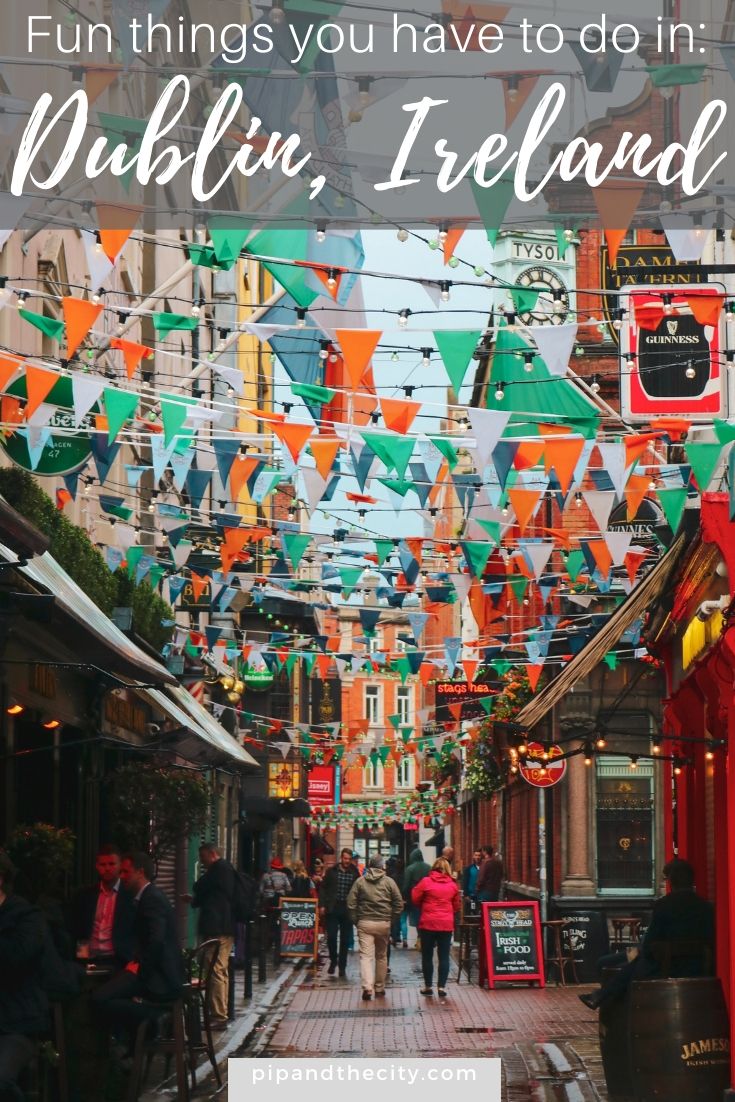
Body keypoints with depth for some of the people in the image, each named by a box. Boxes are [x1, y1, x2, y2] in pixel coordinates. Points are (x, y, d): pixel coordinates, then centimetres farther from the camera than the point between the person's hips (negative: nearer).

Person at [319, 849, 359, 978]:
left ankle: (342, 966, 14)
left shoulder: (355, 874, 3)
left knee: (344, 939, 5)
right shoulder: (331, 872, 3)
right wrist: (322, 905, -4)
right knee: (331, 937, -5)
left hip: (347, 910, 0)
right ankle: (333, 961, 17)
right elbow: (323, 888, 5)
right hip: (332, 909, 0)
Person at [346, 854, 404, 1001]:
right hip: (384, 923, 1)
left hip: (364, 923, -1)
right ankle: (379, 987, 22)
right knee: (381, 956, 15)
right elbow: (399, 904, -1)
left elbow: (351, 903, -2)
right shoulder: (389, 882, 1)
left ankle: (367, 987, -22)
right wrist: (391, 919, 10)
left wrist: (355, 920, 6)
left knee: (366, 955, -5)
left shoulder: (360, 881, 1)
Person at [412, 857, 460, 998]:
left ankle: (428, 986, 13)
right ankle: (442, 987, -2)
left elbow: (415, 899, -1)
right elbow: (456, 906, 12)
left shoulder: (426, 882, -5)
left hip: (428, 923, -2)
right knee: (444, 956, 4)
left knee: (427, 955, 9)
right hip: (447, 924, 2)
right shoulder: (453, 885, 4)